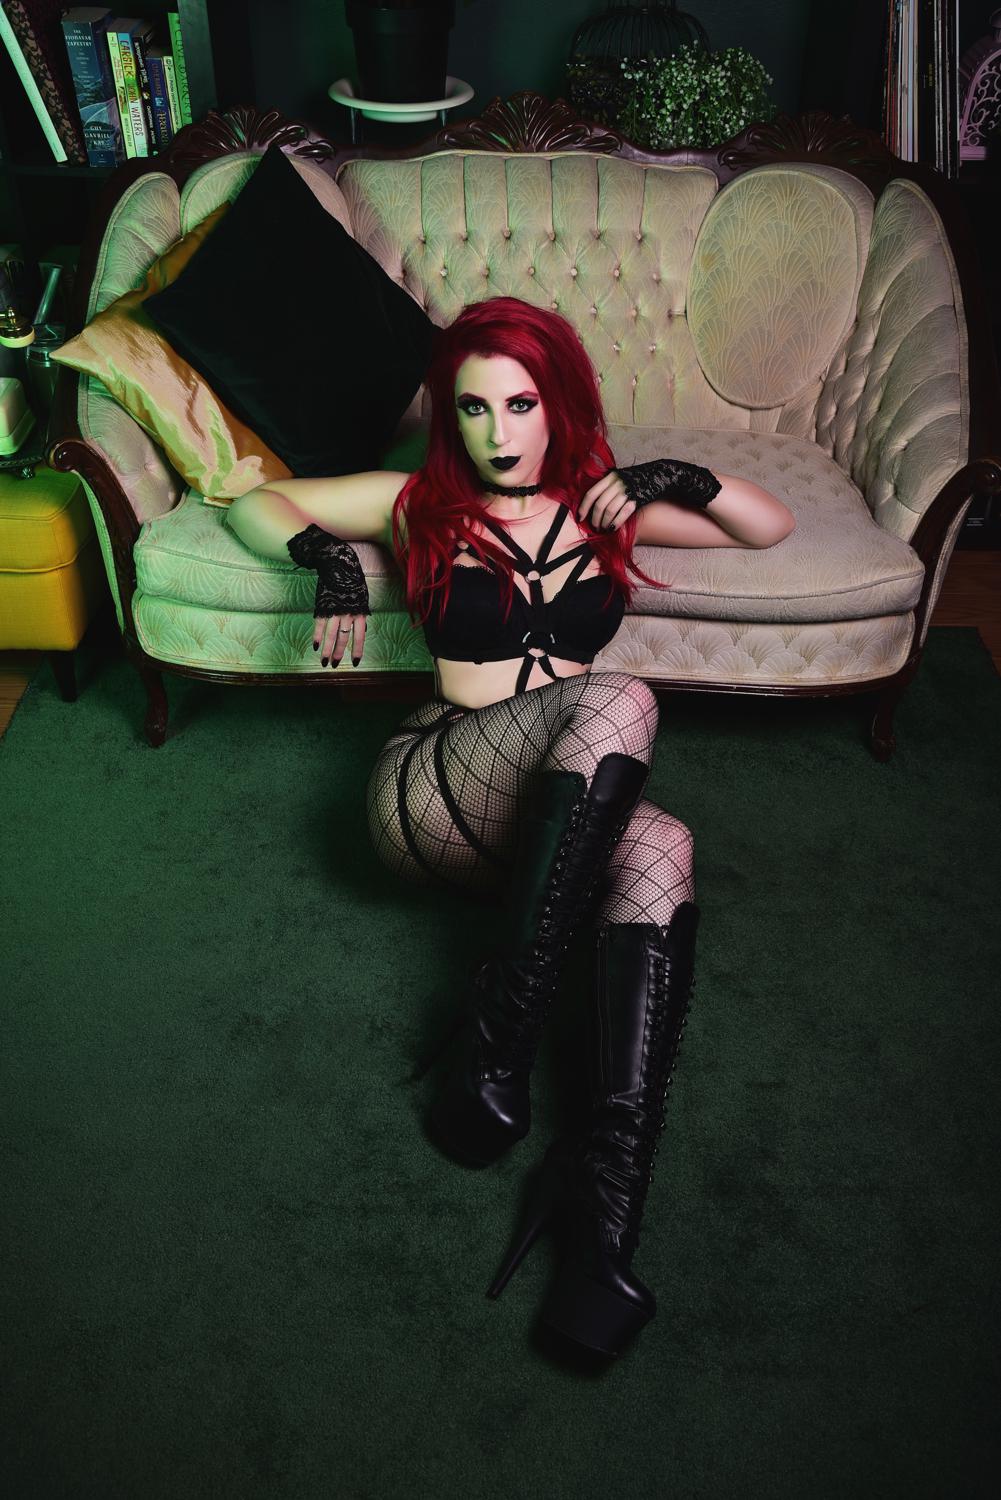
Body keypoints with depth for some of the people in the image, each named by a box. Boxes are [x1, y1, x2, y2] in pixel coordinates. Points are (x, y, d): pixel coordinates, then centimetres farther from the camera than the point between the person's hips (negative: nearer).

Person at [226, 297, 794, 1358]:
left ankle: (609, 1191, -41)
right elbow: (256, 502, 18)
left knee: (659, 850, -34)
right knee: (619, 704, -32)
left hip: (563, 820, 3)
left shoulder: (603, 507, 18)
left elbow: (771, 527, 21)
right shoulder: (422, 504, 12)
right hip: (430, 796, -2)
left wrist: (673, 478, 4)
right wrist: (327, 558, -2)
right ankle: (502, 1025, -32)